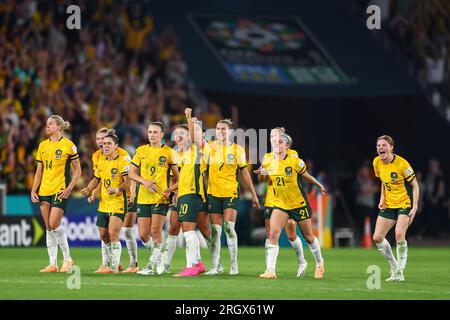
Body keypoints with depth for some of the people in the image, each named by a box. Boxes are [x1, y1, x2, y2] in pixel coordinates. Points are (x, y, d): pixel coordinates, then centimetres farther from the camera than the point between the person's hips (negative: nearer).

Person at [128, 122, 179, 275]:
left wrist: (171, 189, -13)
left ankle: (151, 265, -2)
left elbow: (177, 175, 5)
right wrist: (144, 182, -7)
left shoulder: (168, 152, 1)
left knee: (155, 232, -13)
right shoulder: (141, 150, 9)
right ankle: (158, 255, 26)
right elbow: (132, 173, 11)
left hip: (161, 198, -3)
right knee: (143, 235, 0)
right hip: (143, 198, 3)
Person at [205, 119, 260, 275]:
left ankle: (234, 265, -2)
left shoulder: (237, 149, 4)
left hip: (231, 193, -2)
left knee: (229, 227, -11)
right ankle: (214, 266, 5)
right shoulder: (210, 147, 6)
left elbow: (244, 173, 9)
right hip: (214, 193, 2)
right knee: (215, 230, 1)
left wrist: (253, 194, 10)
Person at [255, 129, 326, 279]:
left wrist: (319, 185, 17)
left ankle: (319, 263, 39)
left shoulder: (295, 162, -17)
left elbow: (306, 175, 4)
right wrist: (260, 174, -4)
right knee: (273, 234, -17)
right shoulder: (267, 163, -7)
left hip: (299, 204, -2)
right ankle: (270, 270, -20)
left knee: (308, 237, 12)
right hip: (280, 205, 2)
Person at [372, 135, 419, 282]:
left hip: (405, 203, -7)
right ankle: (394, 267, 16)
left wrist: (414, 208, -17)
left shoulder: (401, 163, -19)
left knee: (399, 235, -25)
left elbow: (415, 185, -11)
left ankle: (400, 272, -12)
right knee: (377, 238, -2)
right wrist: (382, 198, 5)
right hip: (388, 204, 7)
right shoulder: (377, 162, -1)